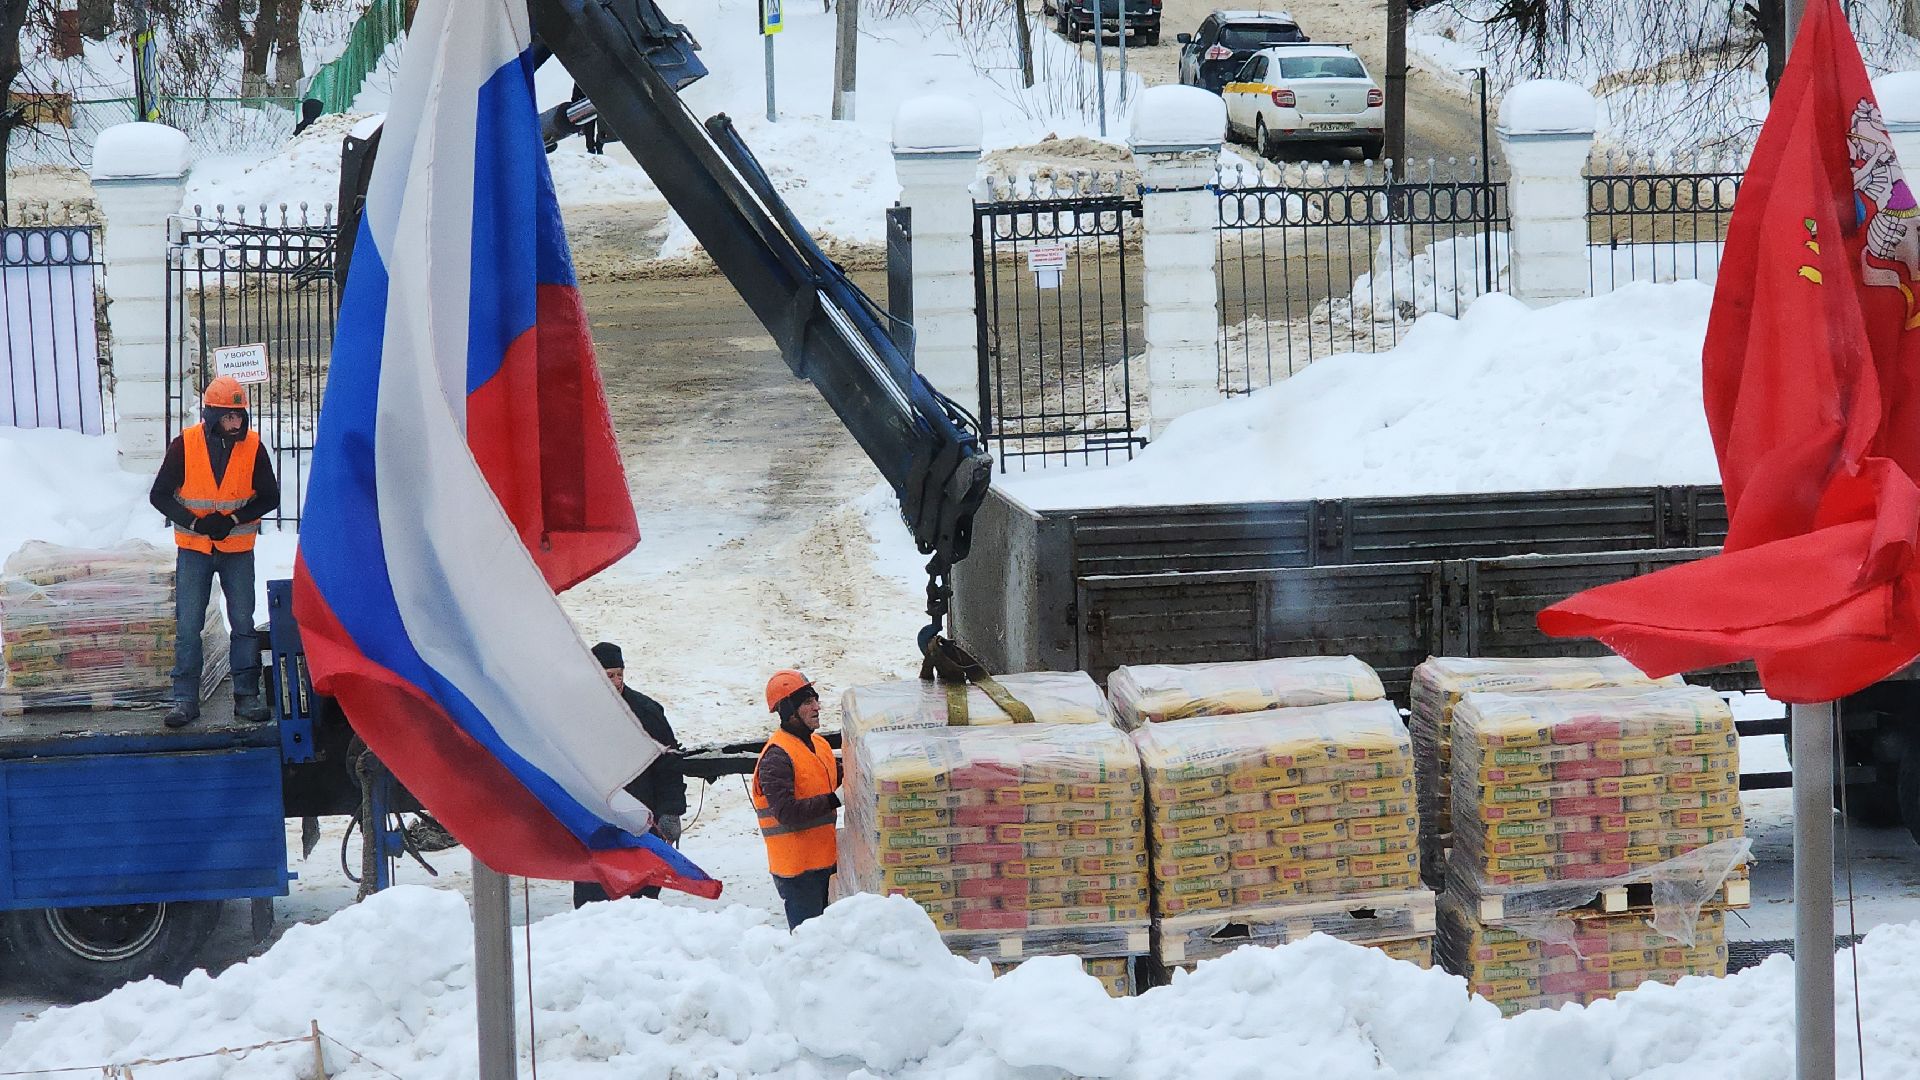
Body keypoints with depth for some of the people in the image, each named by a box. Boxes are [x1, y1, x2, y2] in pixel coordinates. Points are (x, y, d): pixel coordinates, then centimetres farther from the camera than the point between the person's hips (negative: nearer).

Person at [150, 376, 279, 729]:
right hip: (193, 548, -1)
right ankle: (185, 699, 3)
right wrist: (195, 522, -16)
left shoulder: (253, 447, -7)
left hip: (238, 550, 1)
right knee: (187, 626, -2)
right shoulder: (184, 446, -10)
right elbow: (160, 495, -4)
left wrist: (232, 520, -14)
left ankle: (246, 696, 12)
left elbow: (269, 498, 1)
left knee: (243, 624, 5)